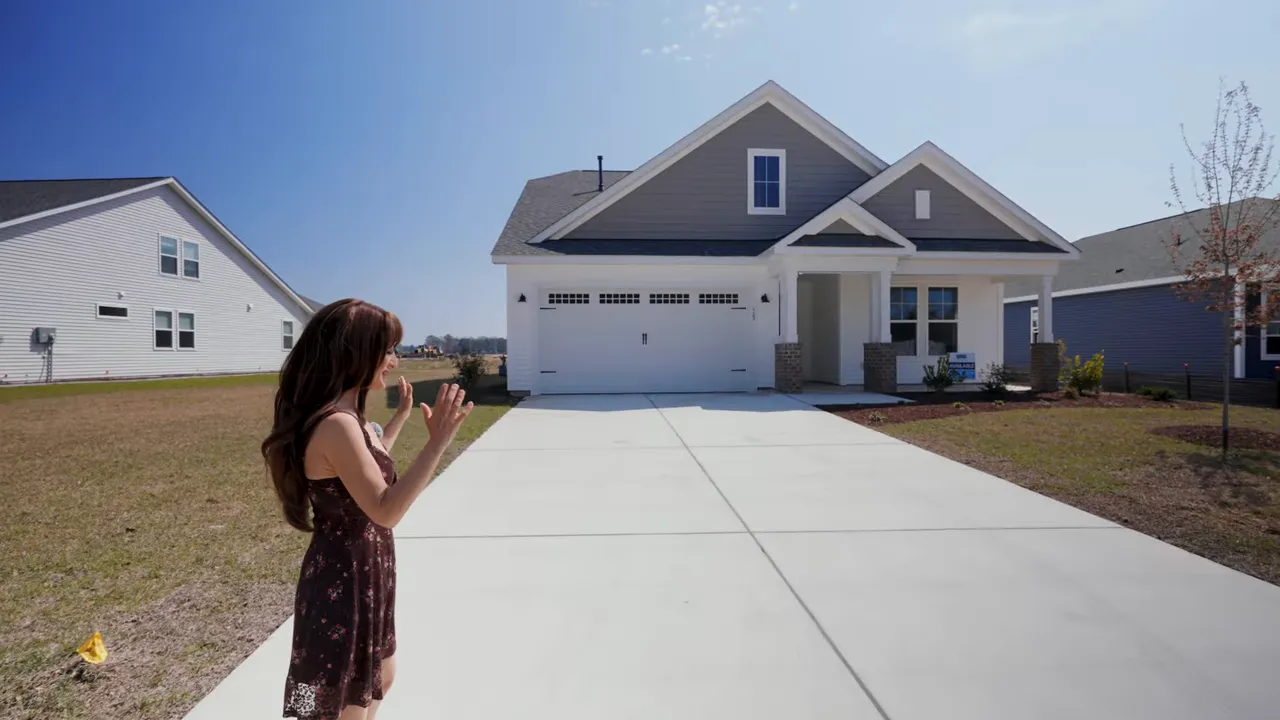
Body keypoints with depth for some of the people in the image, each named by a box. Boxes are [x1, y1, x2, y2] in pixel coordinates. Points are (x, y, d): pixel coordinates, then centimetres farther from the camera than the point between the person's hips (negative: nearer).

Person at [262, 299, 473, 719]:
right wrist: (438, 441, -35)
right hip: (344, 581, -10)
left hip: (362, 574, 10)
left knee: (380, 678, 28)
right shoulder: (336, 424, -28)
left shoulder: (346, 418, 4)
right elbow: (385, 510, -31)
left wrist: (402, 416, 26)